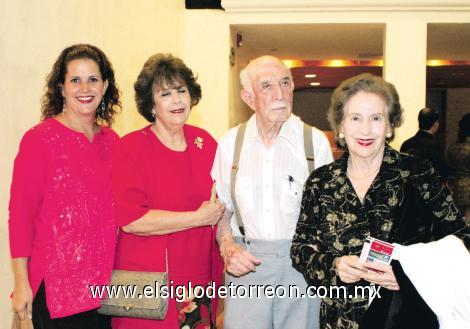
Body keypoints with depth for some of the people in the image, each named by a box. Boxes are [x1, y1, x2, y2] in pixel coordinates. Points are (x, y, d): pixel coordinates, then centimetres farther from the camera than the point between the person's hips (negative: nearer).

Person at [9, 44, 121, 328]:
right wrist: (21, 283, -10)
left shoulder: (111, 140, 6)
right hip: (56, 284, -5)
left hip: (104, 282, 5)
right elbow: (20, 214, -10)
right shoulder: (40, 139, -10)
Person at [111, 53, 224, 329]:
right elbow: (131, 220, -19)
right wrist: (198, 217, -15)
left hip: (199, 279, 5)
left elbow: (221, 205, 17)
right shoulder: (130, 148, -9)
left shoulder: (206, 143, 6)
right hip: (147, 285, -4)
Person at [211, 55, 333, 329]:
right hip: (246, 263, 1)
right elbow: (222, 208, 11)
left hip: (302, 264, -1)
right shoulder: (230, 143, 4)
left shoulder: (316, 141, -3)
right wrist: (228, 248, -5)